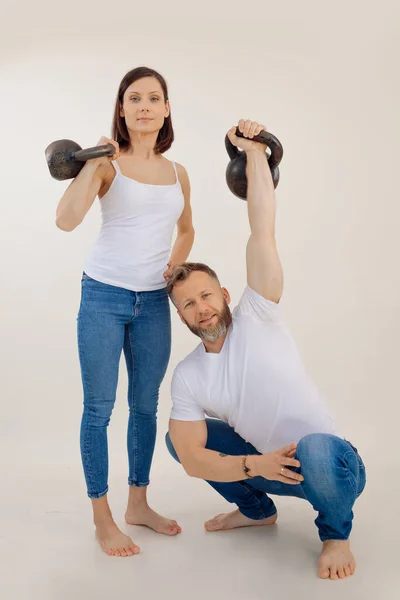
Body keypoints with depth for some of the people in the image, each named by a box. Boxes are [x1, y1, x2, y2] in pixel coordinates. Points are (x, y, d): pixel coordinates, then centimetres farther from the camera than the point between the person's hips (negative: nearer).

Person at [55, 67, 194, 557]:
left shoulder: (178, 174, 9)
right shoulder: (108, 164, -5)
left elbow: (186, 230, 25)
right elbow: (66, 219, -20)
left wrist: (176, 262, 7)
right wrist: (93, 161, -18)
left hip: (154, 302, 5)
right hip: (104, 296, -4)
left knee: (146, 405, 12)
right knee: (99, 408, 1)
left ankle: (138, 504, 29)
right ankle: (102, 519, 14)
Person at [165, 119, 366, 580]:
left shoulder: (256, 318, -16)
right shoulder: (187, 377, -5)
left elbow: (263, 232, -23)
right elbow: (192, 460, -9)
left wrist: (254, 151, -23)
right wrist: (252, 465, -25)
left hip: (329, 462, -5)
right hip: (261, 463, 5)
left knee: (315, 448, -41)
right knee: (177, 438, 1)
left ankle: (335, 533, -6)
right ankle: (256, 508, 20)